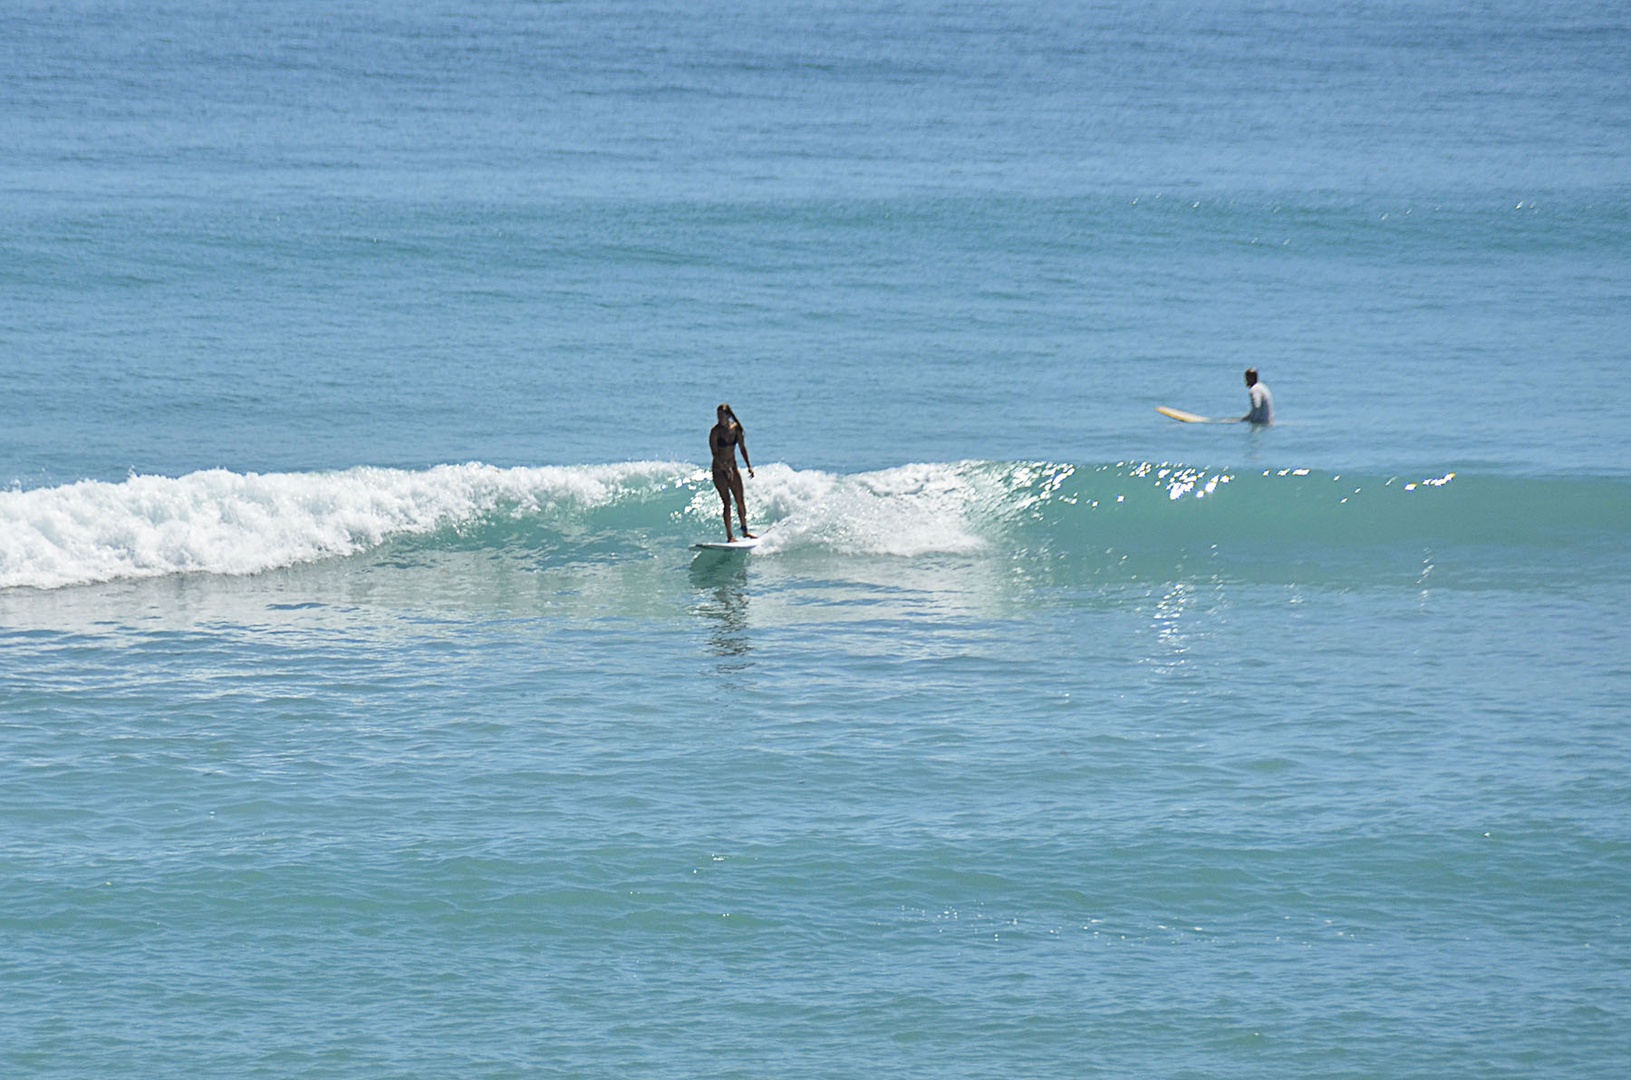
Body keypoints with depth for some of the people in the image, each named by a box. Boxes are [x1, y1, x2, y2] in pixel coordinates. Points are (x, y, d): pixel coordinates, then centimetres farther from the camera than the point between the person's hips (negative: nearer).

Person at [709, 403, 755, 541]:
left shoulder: (735, 428, -1)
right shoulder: (716, 431, -15)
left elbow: (742, 447, 9)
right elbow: (715, 453, -19)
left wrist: (749, 466, 4)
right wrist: (726, 468, -28)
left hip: (732, 467, 5)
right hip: (719, 470, -5)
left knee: (740, 500, 9)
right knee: (727, 502, -9)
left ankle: (745, 531, 24)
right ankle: (729, 536, -7)